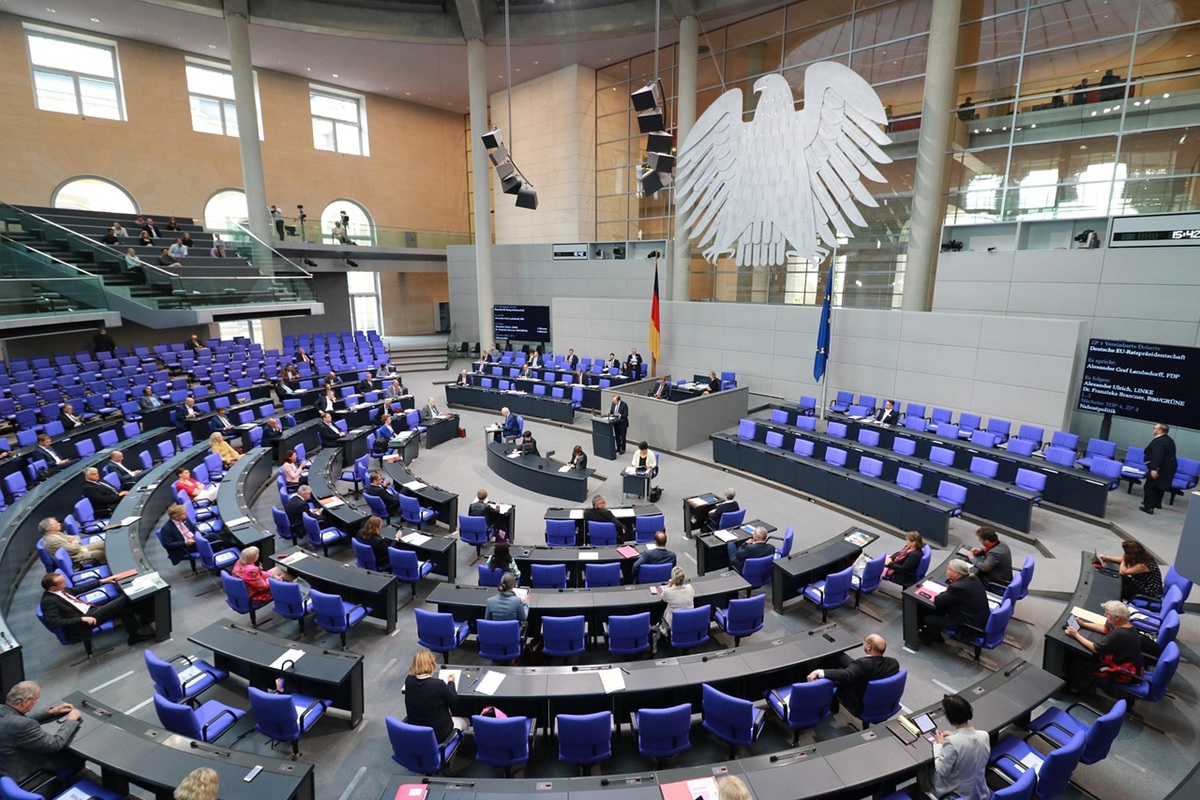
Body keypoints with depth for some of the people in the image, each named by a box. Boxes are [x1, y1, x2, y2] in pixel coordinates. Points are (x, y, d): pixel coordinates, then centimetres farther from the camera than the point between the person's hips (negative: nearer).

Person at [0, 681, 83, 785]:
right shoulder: (20, 724, -37)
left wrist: (51, 712, 7)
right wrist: (71, 720, -13)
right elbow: (55, 744, -26)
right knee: (77, 756, 11)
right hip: (20, 775, -8)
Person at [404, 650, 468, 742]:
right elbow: (454, 701, -12)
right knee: (465, 721, 24)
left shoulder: (408, 681, -15)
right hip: (438, 734, -5)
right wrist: (451, 682, 3)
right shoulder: (438, 684, -29)